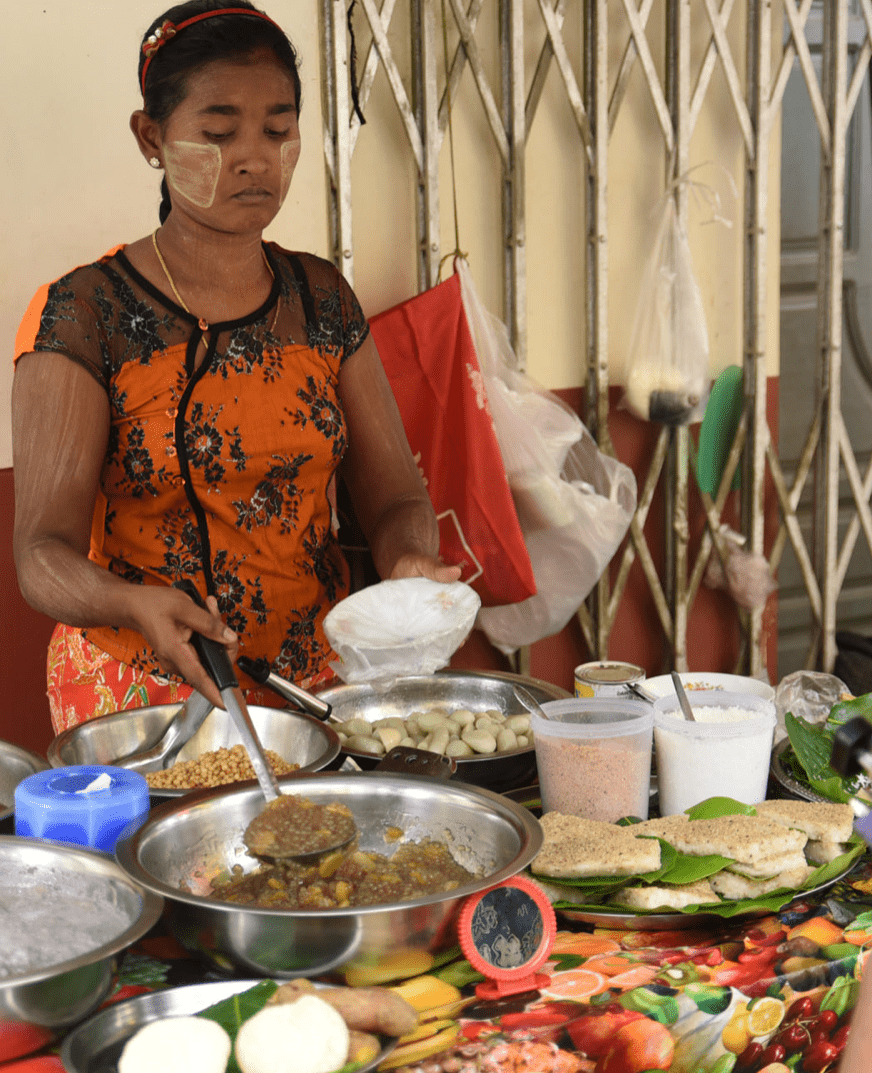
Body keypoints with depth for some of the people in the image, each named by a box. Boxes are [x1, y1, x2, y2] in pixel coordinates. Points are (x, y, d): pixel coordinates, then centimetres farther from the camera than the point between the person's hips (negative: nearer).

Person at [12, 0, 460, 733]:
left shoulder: (323, 299, 9)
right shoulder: (82, 315, -7)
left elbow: (394, 495, 8)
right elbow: (44, 551, -12)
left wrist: (411, 563, -16)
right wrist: (135, 603, -34)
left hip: (317, 686, 4)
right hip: (142, 695, -3)